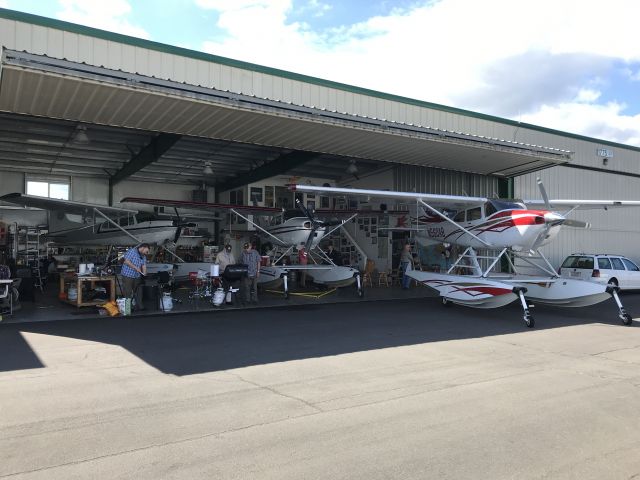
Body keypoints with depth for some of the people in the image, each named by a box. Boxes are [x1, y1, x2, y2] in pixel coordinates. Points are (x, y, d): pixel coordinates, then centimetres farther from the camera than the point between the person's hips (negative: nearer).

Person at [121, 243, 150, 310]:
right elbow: (126, 261, -18)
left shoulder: (143, 256, 13)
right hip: (128, 275, -7)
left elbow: (144, 265, 7)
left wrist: (144, 274, -7)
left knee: (138, 292, 9)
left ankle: (139, 306, 16)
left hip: (137, 276, 8)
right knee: (128, 293, -4)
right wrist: (136, 268, -20)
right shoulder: (132, 251, -11)